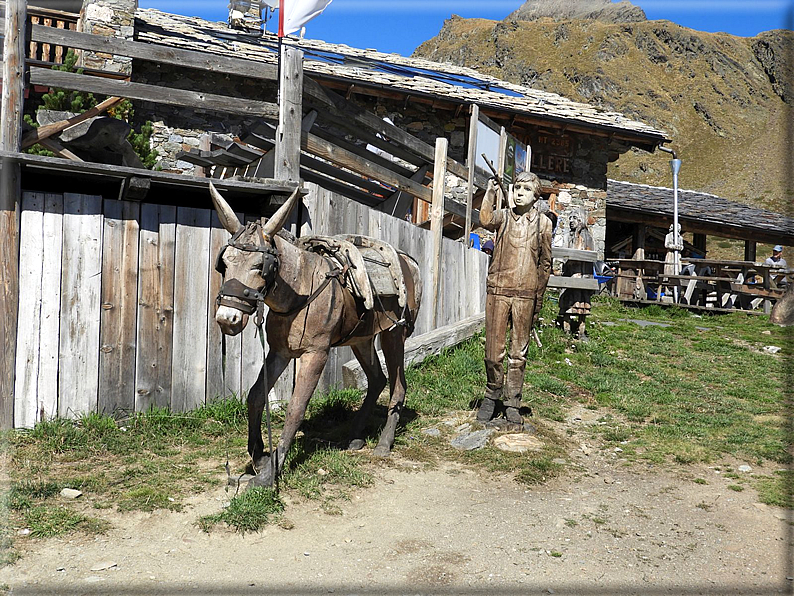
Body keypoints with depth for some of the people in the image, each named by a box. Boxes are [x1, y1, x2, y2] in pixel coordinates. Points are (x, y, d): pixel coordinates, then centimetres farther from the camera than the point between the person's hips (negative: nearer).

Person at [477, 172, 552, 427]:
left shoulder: (543, 223, 8)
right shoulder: (503, 216, 6)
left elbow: (545, 263, 11)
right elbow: (486, 220, -20)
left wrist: (538, 299, 8)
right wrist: (490, 193, -12)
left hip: (526, 295, 1)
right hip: (498, 291, 0)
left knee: (518, 353, 6)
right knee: (493, 351, 1)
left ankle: (512, 404, 17)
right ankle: (492, 397, 23)